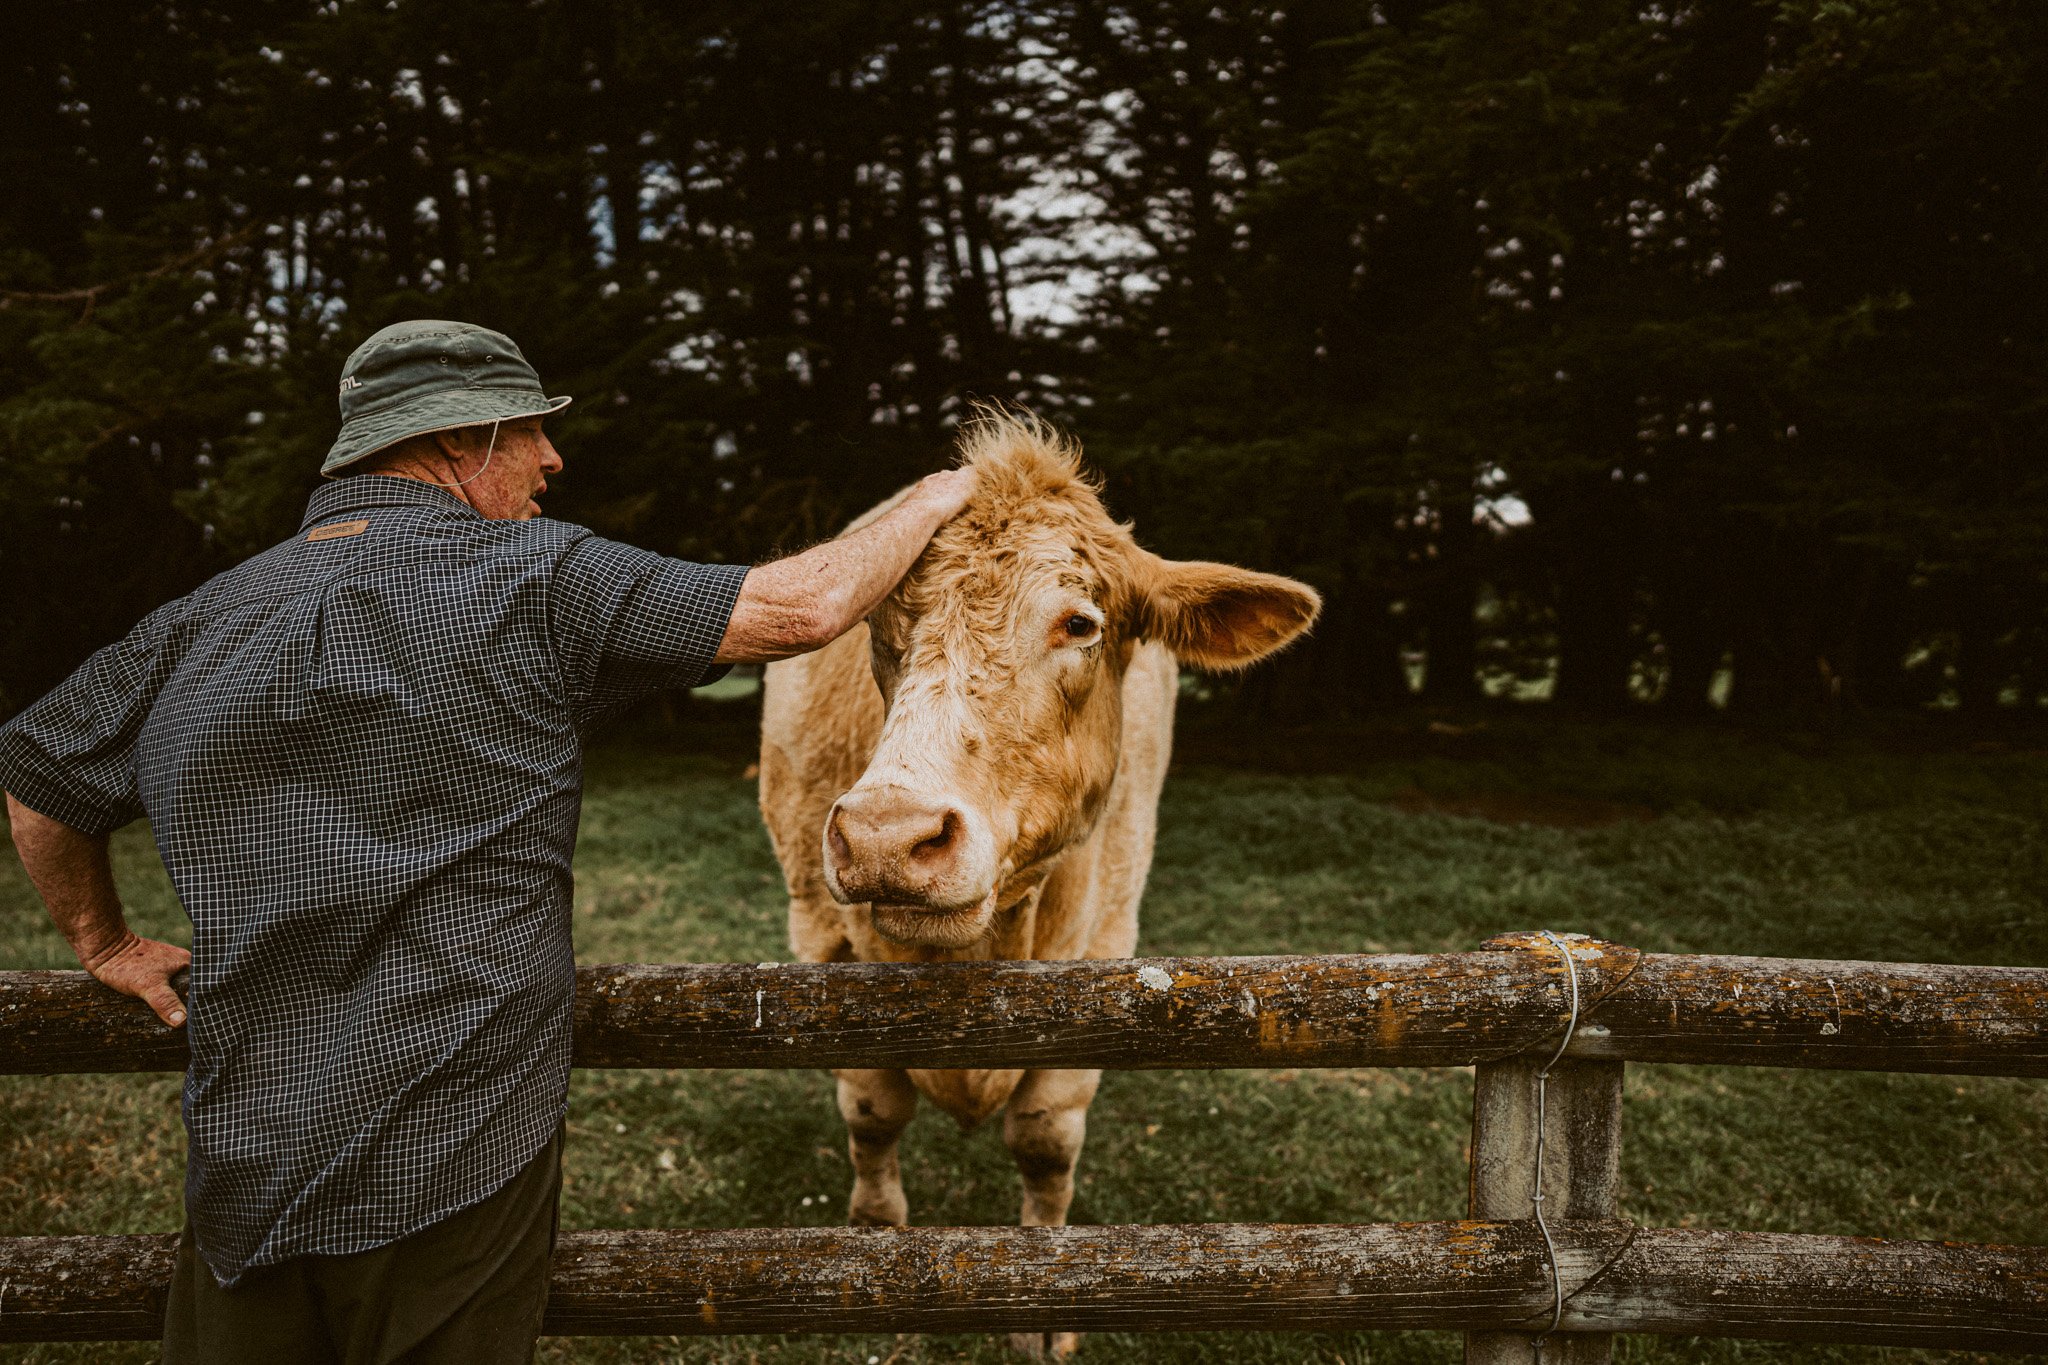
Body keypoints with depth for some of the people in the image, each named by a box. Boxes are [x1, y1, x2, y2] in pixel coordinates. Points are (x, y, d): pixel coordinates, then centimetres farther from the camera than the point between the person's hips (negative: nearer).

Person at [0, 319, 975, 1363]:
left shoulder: (197, 623, 5)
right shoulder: (533, 583, -11)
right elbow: (809, 608, -10)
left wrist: (103, 942, 32)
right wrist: (932, 501, 8)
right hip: (461, 1160, -4)